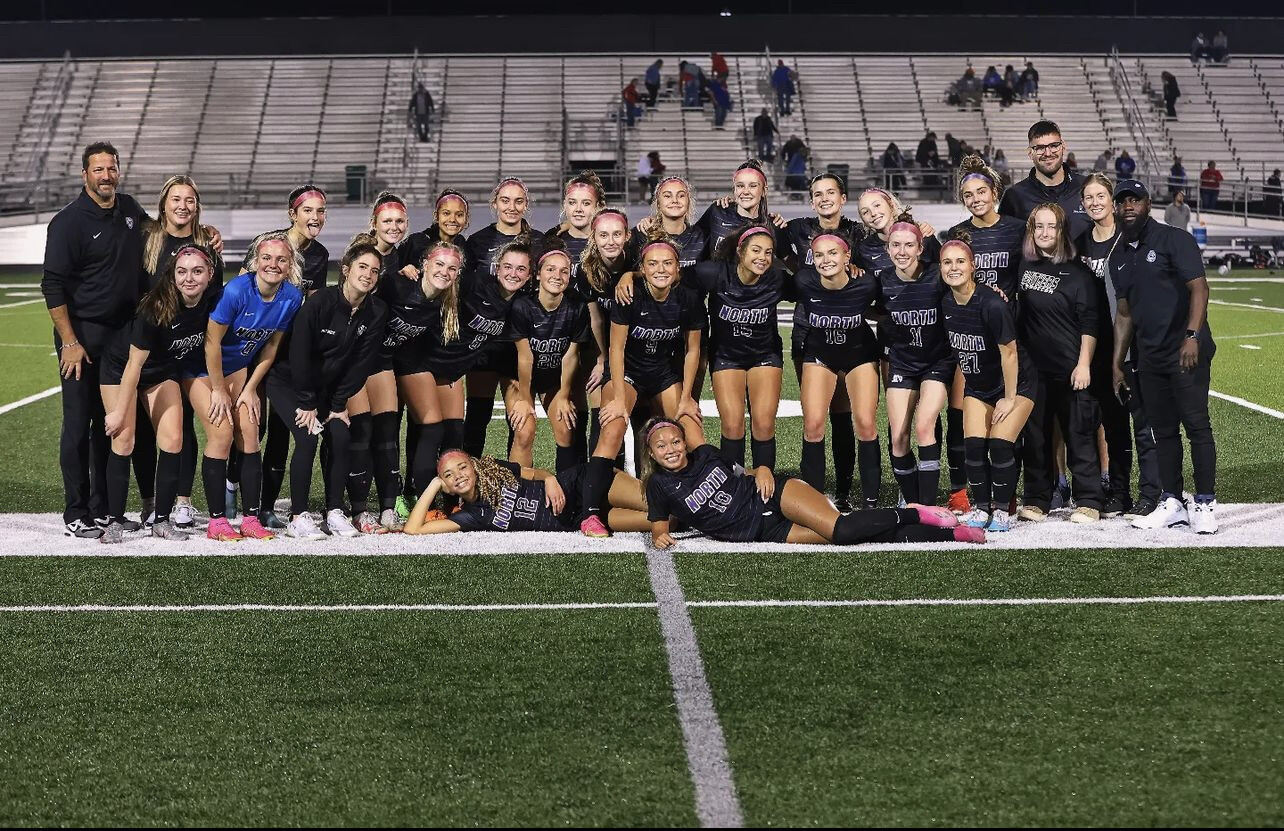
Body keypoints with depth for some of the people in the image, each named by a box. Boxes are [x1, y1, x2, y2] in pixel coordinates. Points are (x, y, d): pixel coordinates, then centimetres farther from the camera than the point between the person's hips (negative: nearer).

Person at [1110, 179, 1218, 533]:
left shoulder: (1173, 240, -4)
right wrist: (1117, 364, 16)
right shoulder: (1119, 257, 15)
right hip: (1149, 357, 7)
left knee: (1196, 425, -6)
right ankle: (1171, 504, 14)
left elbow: (1199, 288, -12)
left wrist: (1192, 336, -24)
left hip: (1186, 353, -7)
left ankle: (1205, 504, -2)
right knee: (1163, 430, 9)